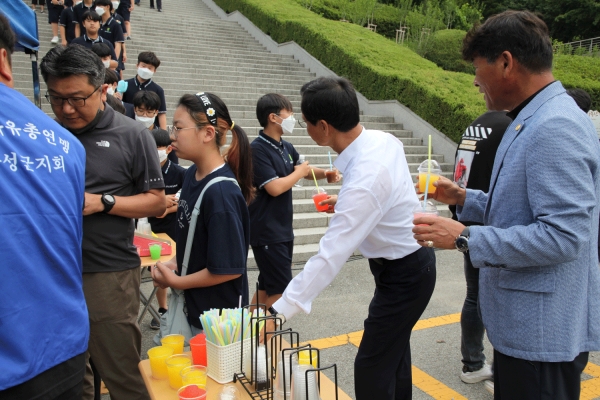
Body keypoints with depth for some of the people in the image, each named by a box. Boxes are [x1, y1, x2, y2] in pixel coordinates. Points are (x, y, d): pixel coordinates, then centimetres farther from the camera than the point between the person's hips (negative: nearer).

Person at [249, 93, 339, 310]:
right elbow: (275, 188, -25)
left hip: (283, 228, 8)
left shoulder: (286, 147, 7)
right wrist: (299, 173, -9)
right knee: (280, 288, -4)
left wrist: (324, 173, 0)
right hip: (267, 231, -8)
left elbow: (304, 170, 21)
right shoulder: (257, 149, -17)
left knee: (267, 286, 17)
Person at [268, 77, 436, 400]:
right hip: (412, 259, 9)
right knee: (394, 348, 24)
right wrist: (346, 203, 9)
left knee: (372, 368, 1)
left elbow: (330, 256, -37)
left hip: (403, 275, -9)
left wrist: (279, 312, -34)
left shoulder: (364, 180, -35)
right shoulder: (384, 140, -9)